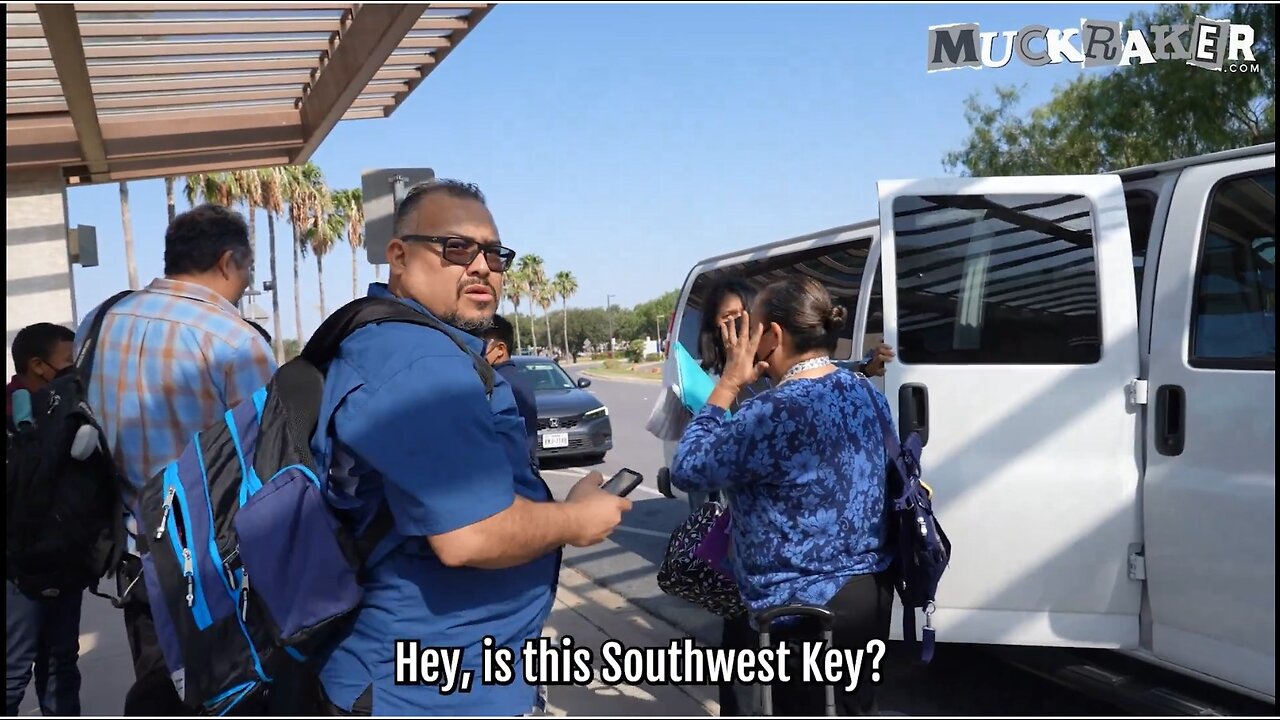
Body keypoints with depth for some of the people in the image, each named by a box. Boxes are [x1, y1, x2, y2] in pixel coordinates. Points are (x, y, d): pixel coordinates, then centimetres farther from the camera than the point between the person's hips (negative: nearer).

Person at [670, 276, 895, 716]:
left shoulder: (776, 411, -24)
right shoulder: (866, 394, 3)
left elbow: (687, 470, -14)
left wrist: (728, 384, -10)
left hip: (806, 606, -8)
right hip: (871, 590, 8)